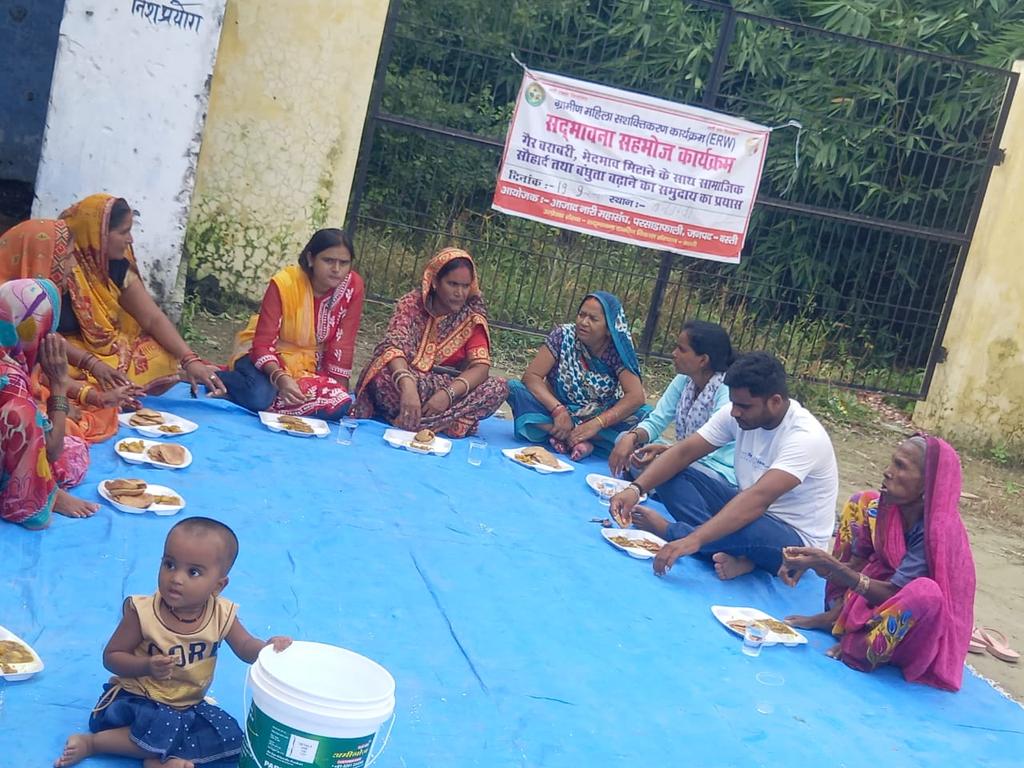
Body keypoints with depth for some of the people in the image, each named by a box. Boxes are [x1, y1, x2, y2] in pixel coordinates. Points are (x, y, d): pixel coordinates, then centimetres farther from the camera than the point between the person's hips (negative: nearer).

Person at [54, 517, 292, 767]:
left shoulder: (222, 615, -10)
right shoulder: (142, 612, -17)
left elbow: (246, 648, -2)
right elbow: (111, 656, -10)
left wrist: (269, 647, -26)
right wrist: (147, 666, -29)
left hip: (190, 705, 4)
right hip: (137, 698, -4)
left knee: (230, 738, -14)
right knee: (163, 726, -33)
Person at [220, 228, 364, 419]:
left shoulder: (353, 286, -15)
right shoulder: (284, 283, -22)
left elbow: (342, 345, -7)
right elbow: (263, 344, -24)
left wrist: (340, 391, -10)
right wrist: (281, 378, -42)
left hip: (311, 364, 4)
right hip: (270, 355, -3)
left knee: (338, 403, -26)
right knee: (258, 395, -35)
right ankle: (219, 379, -3)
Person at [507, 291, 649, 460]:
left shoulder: (617, 351, -11)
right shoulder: (564, 335, -11)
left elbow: (637, 396, -22)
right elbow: (531, 376, -17)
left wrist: (596, 424, -33)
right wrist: (558, 410, -31)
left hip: (598, 419, 0)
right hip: (557, 413, 0)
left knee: (644, 414, -27)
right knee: (515, 389, -25)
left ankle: (566, 437, -26)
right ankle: (578, 440, -28)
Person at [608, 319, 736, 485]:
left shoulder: (727, 390, -20)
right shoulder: (684, 380, 2)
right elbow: (656, 421, 0)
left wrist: (664, 450, -36)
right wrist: (631, 437, -22)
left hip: (720, 472, -7)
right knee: (627, 440, -7)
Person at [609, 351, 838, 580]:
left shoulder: (806, 437, -28)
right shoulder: (738, 414, -8)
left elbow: (758, 499, -40)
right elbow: (683, 453, -9)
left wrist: (694, 539, -49)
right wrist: (636, 489, -27)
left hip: (794, 539, -7)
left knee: (753, 529, -41)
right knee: (671, 476, -10)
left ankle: (667, 530, -15)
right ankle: (736, 555, -21)